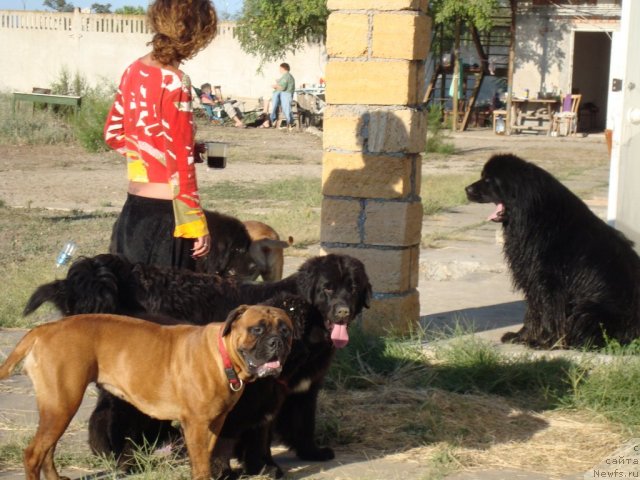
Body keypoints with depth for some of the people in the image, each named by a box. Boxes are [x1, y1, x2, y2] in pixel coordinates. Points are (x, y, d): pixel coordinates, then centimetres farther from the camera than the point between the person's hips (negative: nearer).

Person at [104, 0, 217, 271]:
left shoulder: (133, 71, 6)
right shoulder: (174, 82, -16)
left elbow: (113, 135, 16)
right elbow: (180, 162, -17)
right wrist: (195, 223, -13)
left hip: (133, 208, 8)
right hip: (163, 213, -8)